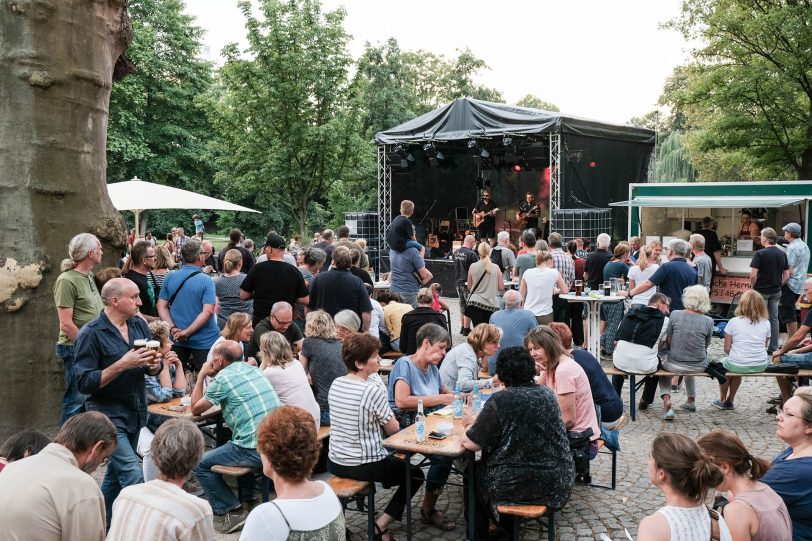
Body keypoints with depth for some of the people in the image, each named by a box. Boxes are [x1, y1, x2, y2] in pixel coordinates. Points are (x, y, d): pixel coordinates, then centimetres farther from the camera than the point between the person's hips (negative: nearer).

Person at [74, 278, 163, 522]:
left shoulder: (139, 325, 4)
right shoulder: (91, 334, -15)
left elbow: (154, 369, 11)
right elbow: (85, 383, -19)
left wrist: (155, 363, -12)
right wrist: (122, 365, -26)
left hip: (136, 412, 7)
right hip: (108, 415, -7)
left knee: (117, 472, 20)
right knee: (134, 477, -14)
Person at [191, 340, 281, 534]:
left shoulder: (223, 379, -7)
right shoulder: (252, 369, 14)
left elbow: (195, 409, 7)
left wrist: (201, 375, 14)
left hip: (256, 450, -8)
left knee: (200, 464, 5)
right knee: (234, 443, 36)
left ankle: (232, 511, 6)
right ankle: (248, 495, 39)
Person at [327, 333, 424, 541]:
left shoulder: (335, 384, -2)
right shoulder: (373, 390, -23)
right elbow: (393, 429, -9)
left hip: (335, 462, 7)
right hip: (365, 466, -7)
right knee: (416, 474, 17)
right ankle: (381, 524, 5)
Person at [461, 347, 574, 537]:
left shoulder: (499, 401, -16)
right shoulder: (548, 394, 2)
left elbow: (470, 444, -14)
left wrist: (470, 423, 7)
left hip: (516, 486, -5)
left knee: (474, 469, 25)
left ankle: (479, 532, 38)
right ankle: (509, 527, 44)